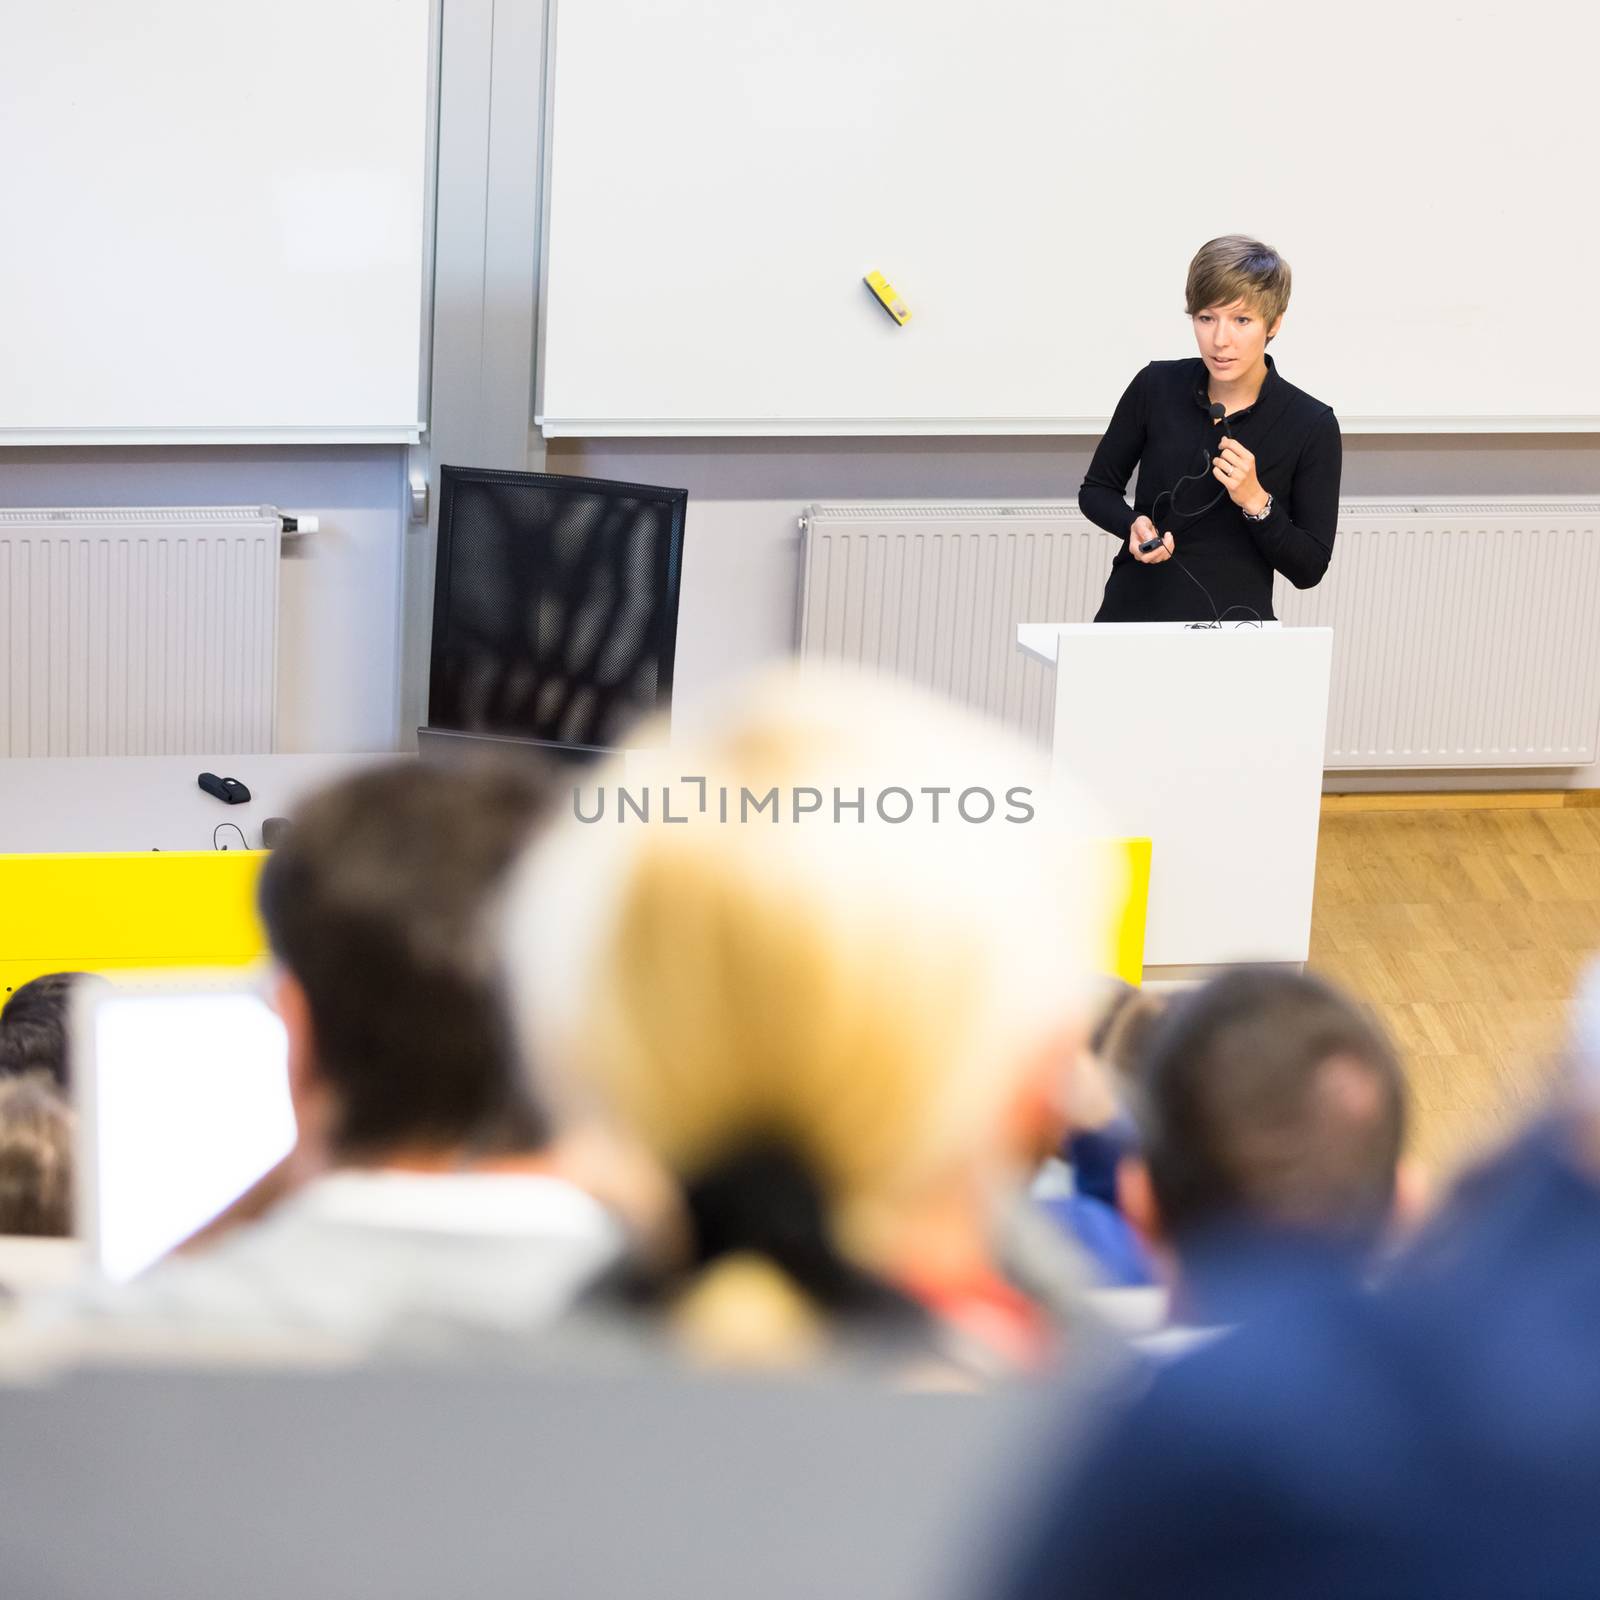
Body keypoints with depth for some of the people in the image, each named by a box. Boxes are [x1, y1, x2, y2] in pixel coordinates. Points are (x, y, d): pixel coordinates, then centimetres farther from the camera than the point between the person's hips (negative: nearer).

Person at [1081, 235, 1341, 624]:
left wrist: (1256, 501, -16)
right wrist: (1133, 526, -7)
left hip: (1233, 623, -1)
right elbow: (1096, 489, 13)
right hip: (1133, 611, 1)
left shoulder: (1312, 426, -5)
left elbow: (1309, 568, -1)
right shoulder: (1156, 387, 1)